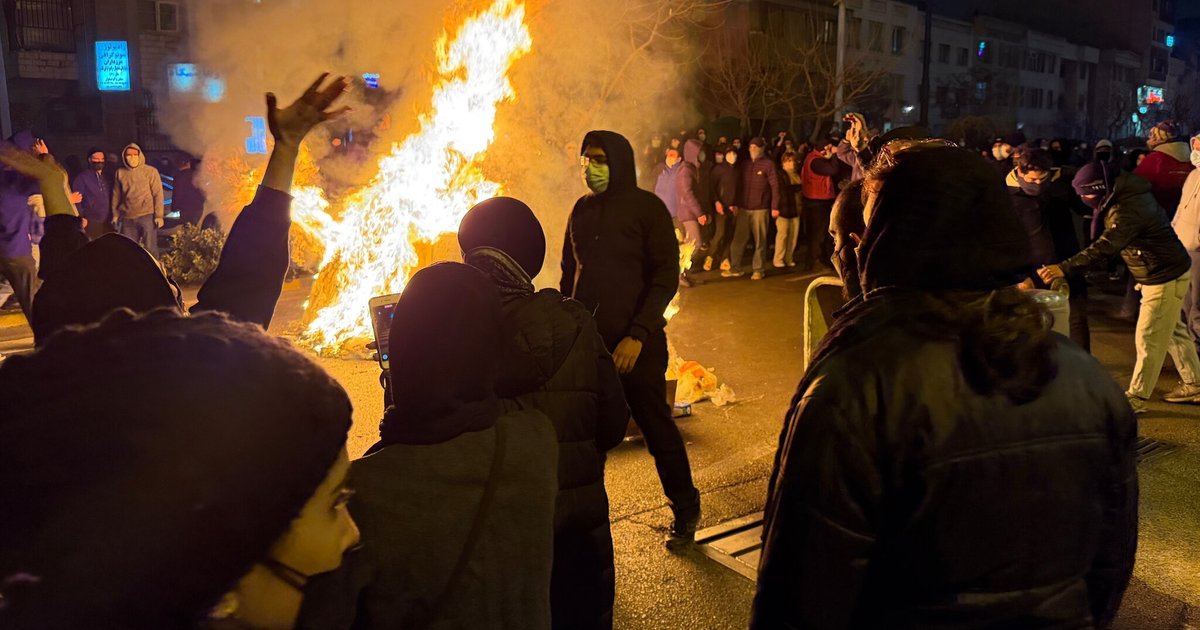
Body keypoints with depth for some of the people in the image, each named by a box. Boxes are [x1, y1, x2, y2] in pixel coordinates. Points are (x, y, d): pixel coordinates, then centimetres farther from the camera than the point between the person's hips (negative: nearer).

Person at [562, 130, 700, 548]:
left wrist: (637, 335, -17)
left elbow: (666, 277, -10)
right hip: (586, 337, 4)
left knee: (656, 426, 5)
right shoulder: (582, 210, 10)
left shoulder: (647, 208, -6)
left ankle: (685, 511, 23)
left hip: (635, 341, -4)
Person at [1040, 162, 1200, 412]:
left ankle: (1136, 397, 6)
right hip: (1167, 272, 10)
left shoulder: (1126, 210, -30)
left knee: (1148, 338, -3)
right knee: (1174, 332, 20)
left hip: (1165, 277, -10)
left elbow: (1104, 248, -41)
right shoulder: (1128, 193, 1)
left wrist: (1063, 268, -47)